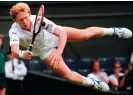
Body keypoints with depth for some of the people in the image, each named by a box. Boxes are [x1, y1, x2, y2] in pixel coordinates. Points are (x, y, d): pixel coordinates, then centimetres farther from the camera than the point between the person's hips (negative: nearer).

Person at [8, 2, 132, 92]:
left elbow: (62, 34, -41)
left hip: (54, 35, 0)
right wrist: (21, 54, -79)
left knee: (85, 34, 6)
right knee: (68, 76, -5)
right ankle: (93, 83, 27)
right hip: (45, 50, 0)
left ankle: (113, 31, 39)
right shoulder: (14, 32, -38)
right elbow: (14, 50, -55)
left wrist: (58, 52, -58)